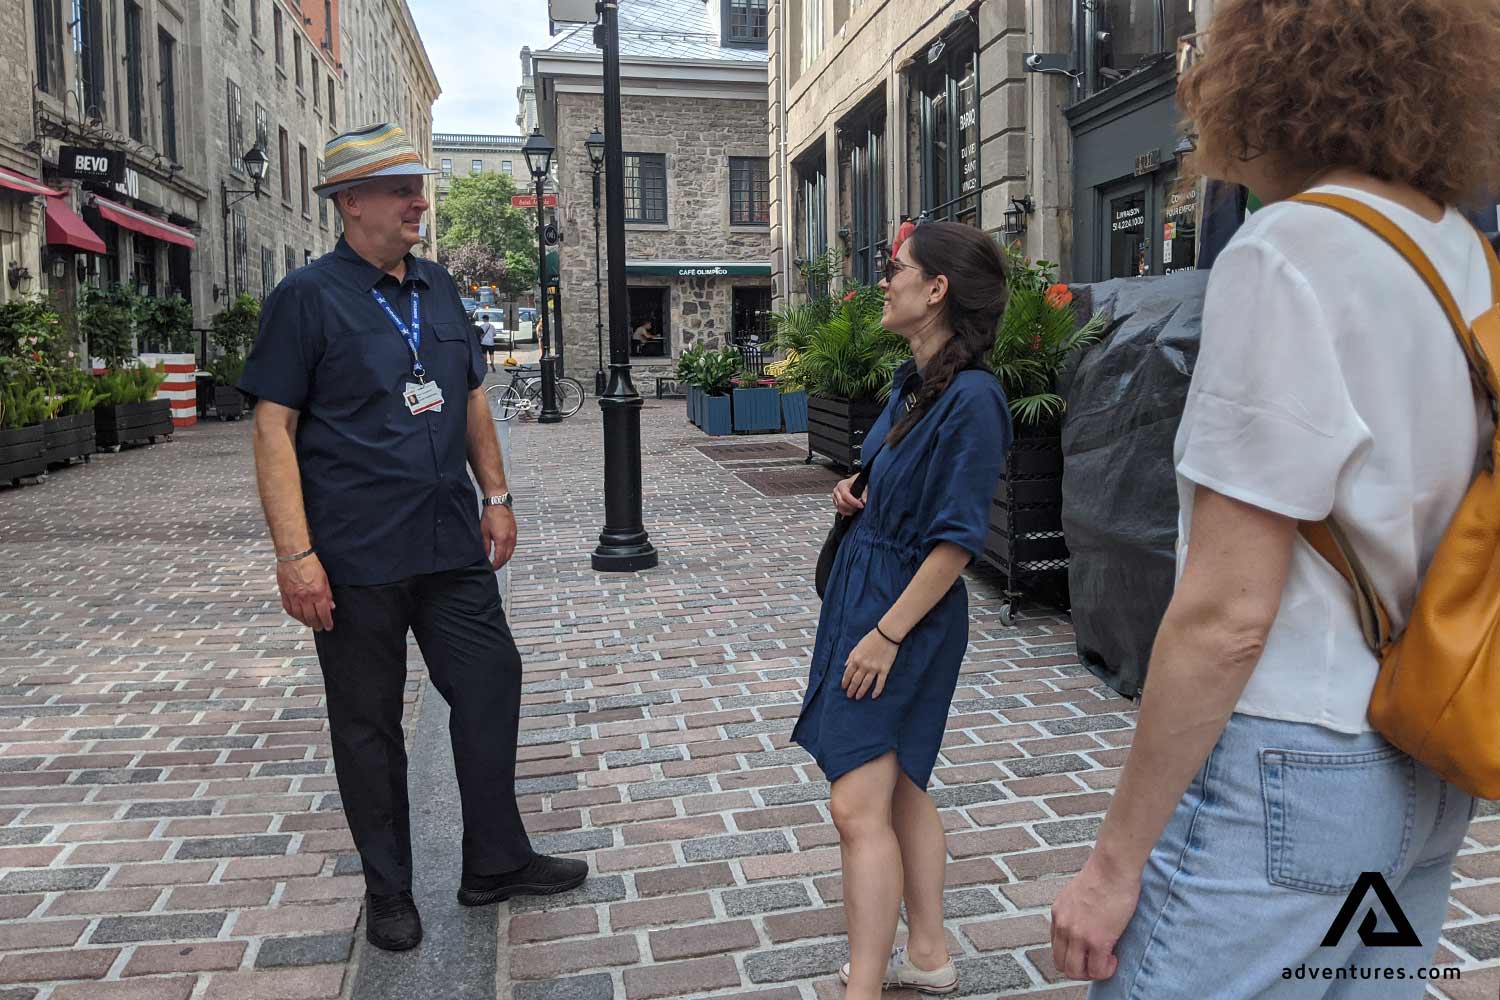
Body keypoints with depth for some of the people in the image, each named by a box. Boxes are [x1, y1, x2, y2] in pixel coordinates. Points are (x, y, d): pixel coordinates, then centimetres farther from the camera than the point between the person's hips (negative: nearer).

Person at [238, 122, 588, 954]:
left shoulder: (439, 289, 11)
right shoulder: (308, 297, -7)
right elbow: (275, 428, -10)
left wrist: (495, 497, 11)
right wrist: (295, 553, -17)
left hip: (451, 543, 6)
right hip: (357, 556, -5)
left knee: (491, 685, 8)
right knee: (368, 724, 8)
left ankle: (496, 862, 26)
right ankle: (387, 890, 26)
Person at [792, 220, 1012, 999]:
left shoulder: (971, 397, -20)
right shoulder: (911, 382, 7)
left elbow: (957, 540, -20)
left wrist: (886, 634, -19)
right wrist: (855, 495, 3)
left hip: (906, 613, -9)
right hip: (863, 590, 10)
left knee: (859, 807, -9)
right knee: (899, 791, 17)